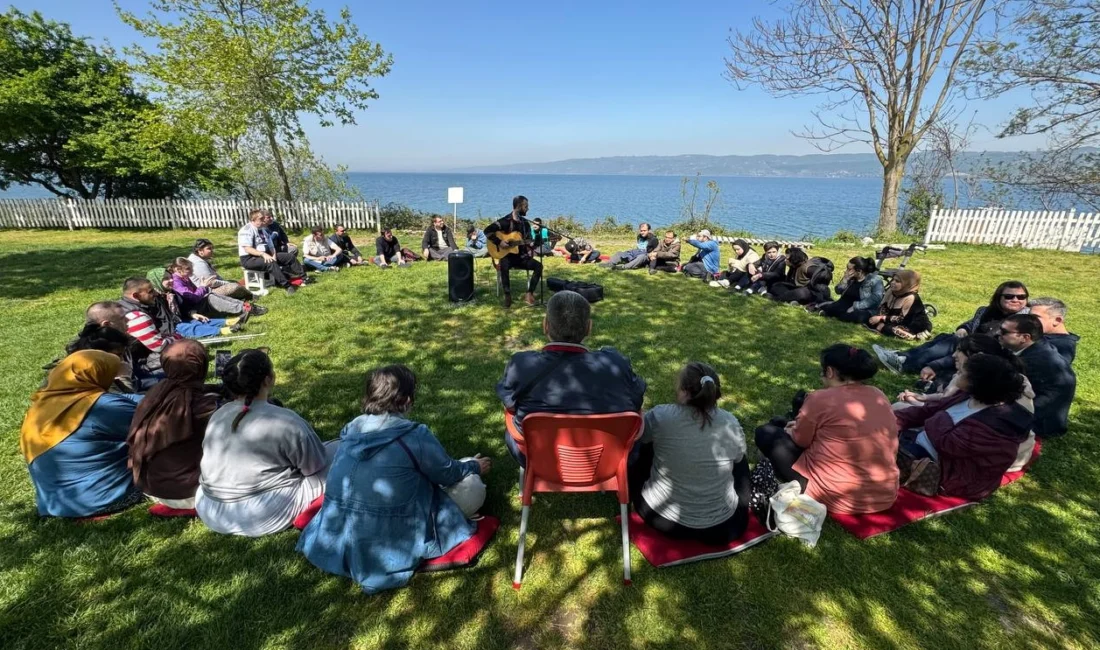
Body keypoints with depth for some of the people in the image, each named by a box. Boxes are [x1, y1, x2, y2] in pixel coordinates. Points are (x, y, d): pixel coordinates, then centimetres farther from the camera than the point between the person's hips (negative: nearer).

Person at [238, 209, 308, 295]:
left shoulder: (262, 230, 14)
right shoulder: (246, 230, -13)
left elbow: (271, 246, 9)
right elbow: (247, 249, -22)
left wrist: (273, 255, -11)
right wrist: (263, 254, -33)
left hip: (266, 255, 9)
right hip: (249, 259, -9)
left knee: (290, 257, -3)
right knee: (271, 263, -39)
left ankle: (303, 278, -7)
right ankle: (287, 286, -43)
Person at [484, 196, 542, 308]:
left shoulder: (525, 223, 12)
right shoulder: (505, 221, -8)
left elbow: (530, 241, 16)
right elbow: (487, 230, -15)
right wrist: (499, 242, -23)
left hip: (521, 256, 6)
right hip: (507, 255, -5)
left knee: (538, 265, -18)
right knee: (504, 265, -39)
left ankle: (529, 294, -18)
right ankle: (507, 296, -28)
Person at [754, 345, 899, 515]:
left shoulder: (821, 399, -14)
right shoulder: (879, 396, 5)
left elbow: (799, 441, -1)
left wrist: (790, 430, 22)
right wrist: (802, 425, 25)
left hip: (834, 498, -7)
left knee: (766, 433, 4)